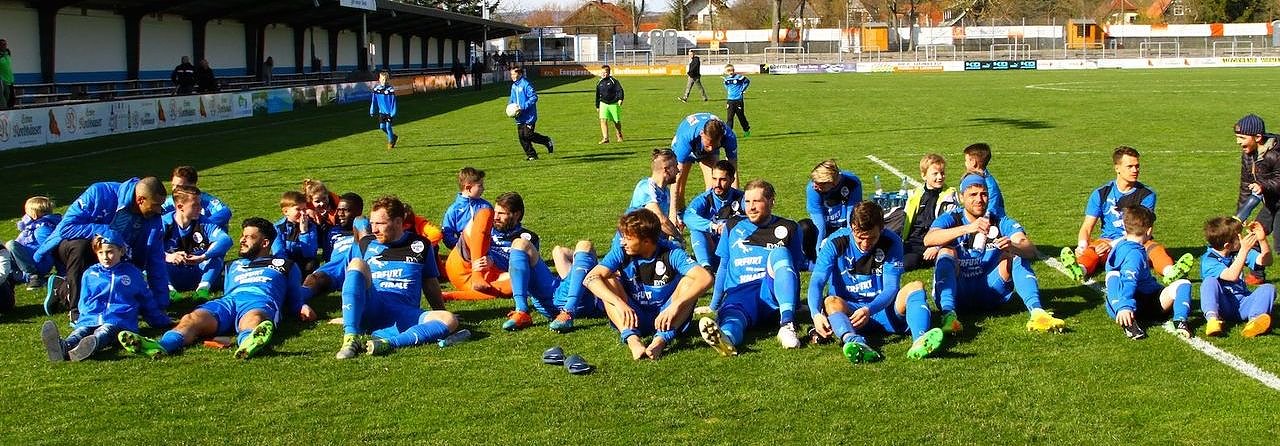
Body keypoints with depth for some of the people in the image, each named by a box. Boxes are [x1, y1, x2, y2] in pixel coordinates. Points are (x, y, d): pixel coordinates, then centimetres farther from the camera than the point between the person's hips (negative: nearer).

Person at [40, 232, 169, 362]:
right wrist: (83, 319, 9)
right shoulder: (89, 274, 25)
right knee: (79, 332, -34)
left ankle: (92, 345, -74)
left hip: (118, 322, -2)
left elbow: (147, 302, 27)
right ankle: (63, 347, -69)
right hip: (89, 320, 2)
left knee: (103, 333, -39)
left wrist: (164, 321, 26)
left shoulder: (133, 273, 21)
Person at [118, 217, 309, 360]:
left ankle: (248, 343, -80)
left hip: (261, 301, -4)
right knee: (192, 318, -31)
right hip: (228, 301, 4)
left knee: (253, 319, -44)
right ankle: (160, 346, -61)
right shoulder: (234, 266, 43)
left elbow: (294, 301, 27)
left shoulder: (285, 265, 32)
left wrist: (302, 308, 4)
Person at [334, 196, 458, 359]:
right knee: (357, 264, -27)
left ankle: (385, 342, -46)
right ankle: (351, 338, -41)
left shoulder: (420, 245, 16)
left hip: (404, 314, 0)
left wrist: (441, 313, 20)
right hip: (368, 311, 0)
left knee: (449, 320, -28)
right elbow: (352, 281, 25)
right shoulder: (366, 244, 19)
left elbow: (430, 284, 22)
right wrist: (347, 316, 21)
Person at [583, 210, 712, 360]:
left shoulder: (671, 253, -15)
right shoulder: (622, 252, -9)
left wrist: (675, 306, -41)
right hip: (632, 317, 2)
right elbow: (591, 278, -21)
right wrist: (619, 303, -36)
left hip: (665, 318, -2)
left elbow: (705, 278, -29)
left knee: (689, 282, -23)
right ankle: (632, 338, -37)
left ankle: (661, 339, -39)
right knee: (608, 282, -19)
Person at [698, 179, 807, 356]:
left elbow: (795, 268, 22)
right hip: (738, 293, 1)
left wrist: (794, 304, 17)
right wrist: (714, 306, 25)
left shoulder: (788, 229, 17)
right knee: (731, 314, -36)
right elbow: (723, 267, 26)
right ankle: (725, 337, -75)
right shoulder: (733, 227, 22)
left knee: (779, 252, -29)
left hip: (772, 292, 0)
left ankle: (787, 323, -47)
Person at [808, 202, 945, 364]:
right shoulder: (835, 243, -8)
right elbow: (817, 282, -16)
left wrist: (870, 310, -33)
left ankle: (920, 340, -53)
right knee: (831, 301, -33)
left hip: (882, 308, 1)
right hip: (848, 310, -1)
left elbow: (891, 288, -13)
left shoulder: (891, 242, -7)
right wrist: (816, 313, -36)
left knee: (916, 286, -23)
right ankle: (856, 342, -66)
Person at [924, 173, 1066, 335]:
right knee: (947, 251, -26)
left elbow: (1031, 250, -16)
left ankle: (1036, 312, -34)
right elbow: (928, 240, -26)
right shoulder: (951, 219, -2)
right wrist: (966, 229, -40)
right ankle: (948, 314, -46)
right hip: (955, 292, -2)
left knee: (1016, 254, -15)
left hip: (989, 294, 2)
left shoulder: (1001, 223, 2)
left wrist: (1013, 247, -40)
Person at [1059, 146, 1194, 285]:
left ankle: (1169, 272, -63)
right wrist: (1081, 246, -24)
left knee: (1155, 248, -32)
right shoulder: (1101, 194, 4)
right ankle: (1080, 270, -65)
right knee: (1091, 250, -32)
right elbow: (1087, 227, 0)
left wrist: (1113, 244, -26)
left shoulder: (1147, 194, 0)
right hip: (1108, 241, 0)